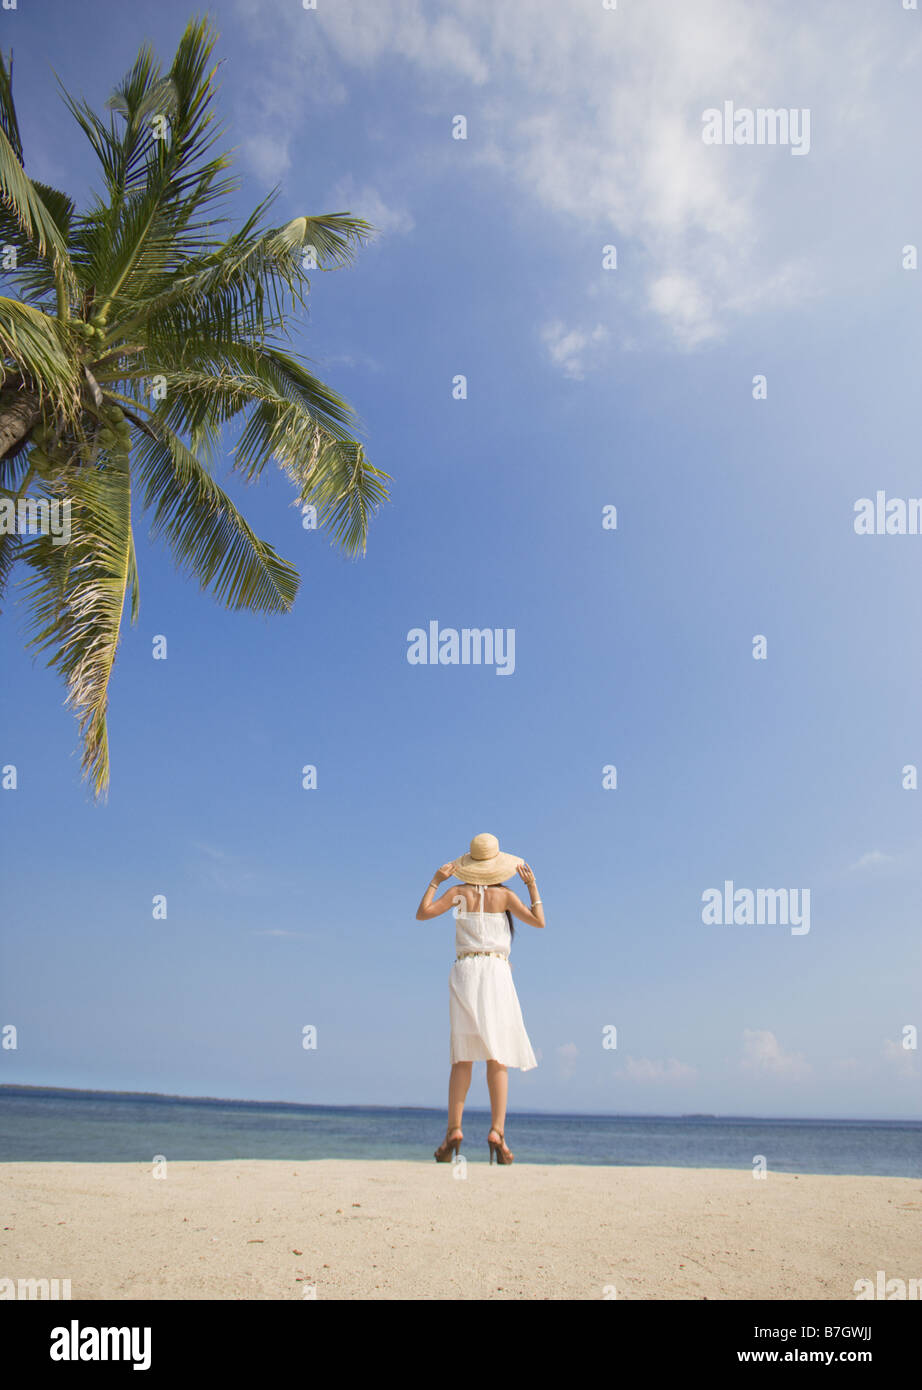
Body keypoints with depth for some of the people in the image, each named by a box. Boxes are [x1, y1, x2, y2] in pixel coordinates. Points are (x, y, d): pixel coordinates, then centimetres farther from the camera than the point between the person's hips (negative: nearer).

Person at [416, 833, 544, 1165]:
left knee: (463, 1057, 4)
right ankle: (497, 1130, -8)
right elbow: (538, 921, -2)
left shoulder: (458, 893, 4)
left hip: (464, 972, 1)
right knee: (497, 1057, 0)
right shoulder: (504, 895, 1)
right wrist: (532, 885, 6)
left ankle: (454, 1128, -5)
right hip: (496, 973, -1)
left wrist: (435, 881, 9)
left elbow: (422, 913, 1)